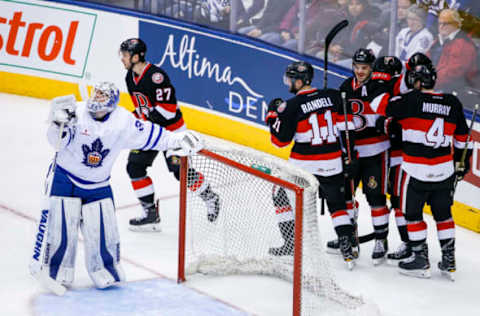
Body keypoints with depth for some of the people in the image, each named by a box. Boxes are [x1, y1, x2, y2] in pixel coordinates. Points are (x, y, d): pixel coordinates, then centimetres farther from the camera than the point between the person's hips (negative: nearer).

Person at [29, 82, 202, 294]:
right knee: (62, 227, -5)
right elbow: (58, 141, -22)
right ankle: (57, 273, 11)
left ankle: (106, 272, 22)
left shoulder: (123, 122, -8)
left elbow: (149, 135, 2)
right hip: (65, 179, -2)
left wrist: (178, 139, -3)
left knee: (103, 232, 1)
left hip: (98, 186, 2)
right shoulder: (78, 113, -15)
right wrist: (60, 123, -42)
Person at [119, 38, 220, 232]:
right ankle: (151, 213, 6)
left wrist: (144, 118, -26)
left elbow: (168, 108, -26)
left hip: (171, 129, -9)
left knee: (180, 170, -7)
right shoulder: (130, 78, 5)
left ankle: (209, 197, 19)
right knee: (134, 166, 0)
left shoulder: (156, 76, -25)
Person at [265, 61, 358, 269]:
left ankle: (291, 245, 16)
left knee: (282, 196, 19)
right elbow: (347, 126, 2)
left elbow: (280, 140, -8)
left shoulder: (292, 106, -13)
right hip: (332, 164, 4)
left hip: (304, 164, -4)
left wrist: (273, 115, 6)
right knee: (337, 205, 18)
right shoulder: (333, 96, -1)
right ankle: (347, 249, 4)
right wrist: (349, 155, 10)